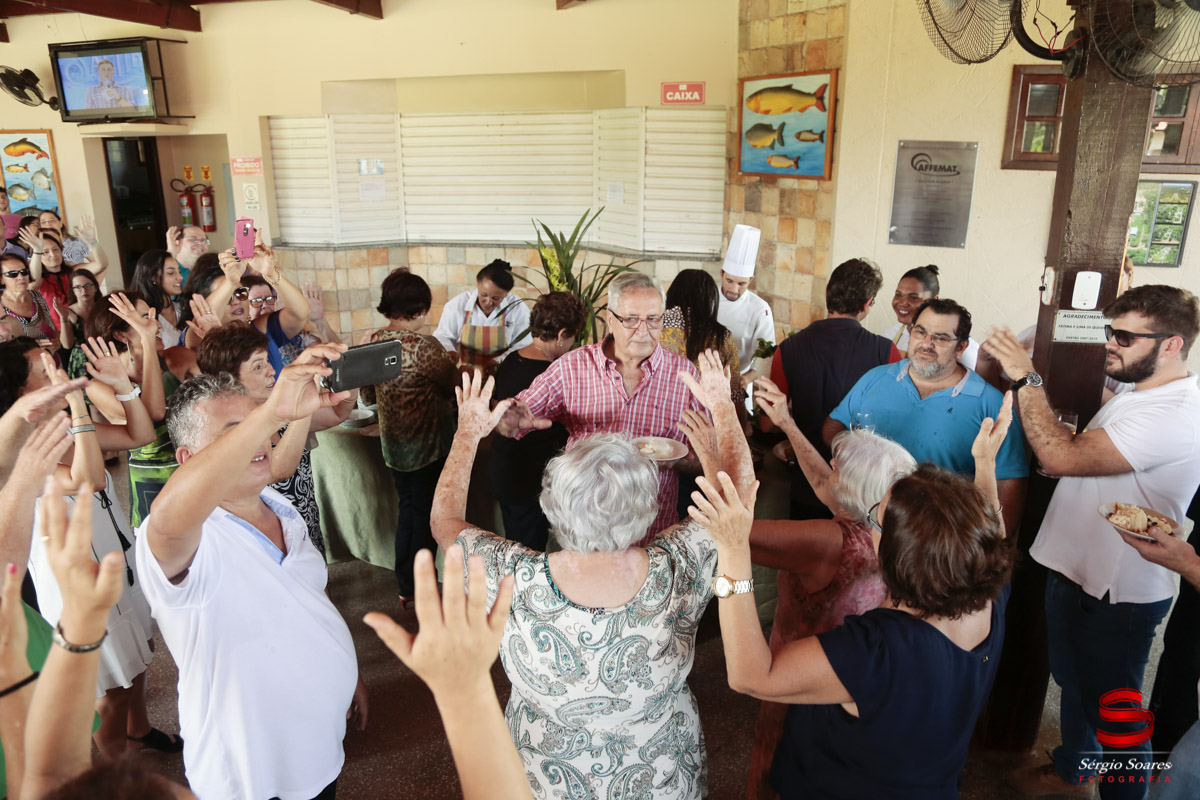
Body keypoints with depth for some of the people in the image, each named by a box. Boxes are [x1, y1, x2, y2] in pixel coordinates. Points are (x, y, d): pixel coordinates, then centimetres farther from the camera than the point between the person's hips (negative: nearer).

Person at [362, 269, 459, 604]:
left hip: (393, 446, 6)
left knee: (409, 510, 21)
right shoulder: (424, 346, -23)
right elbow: (455, 387, -11)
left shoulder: (373, 343, -2)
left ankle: (405, 587, 32)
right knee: (426, 516, 10)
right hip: (428, 447, -6)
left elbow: (368, 396, 9)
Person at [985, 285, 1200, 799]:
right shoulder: (1136, 394, 7)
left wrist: (1027, 378, -27)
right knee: (1073, 681, 27)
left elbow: (1061, 456, -34)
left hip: (1116, 593, -10)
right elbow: (1077, 454, 12)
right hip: (1075, 568, 10)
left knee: (1112, 710, 9)